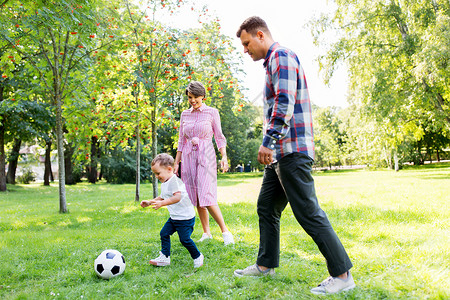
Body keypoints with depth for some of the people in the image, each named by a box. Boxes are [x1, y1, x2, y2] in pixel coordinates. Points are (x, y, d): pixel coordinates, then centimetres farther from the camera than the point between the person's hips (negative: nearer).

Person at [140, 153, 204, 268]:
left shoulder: (174, 181, -21)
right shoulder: (164, 184, 12)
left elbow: (177, 197, -32)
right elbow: (162, 197, 26)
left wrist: (161, 203, -35)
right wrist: (149, 202, 19)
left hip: (185, 217, -10)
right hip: (174, 217, 10)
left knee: (185, 239, -6)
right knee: (164, 233, 6)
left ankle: (197, 257, 14)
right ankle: (165, 257, 16)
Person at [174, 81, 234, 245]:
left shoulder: (212, 112, 1)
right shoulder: (185, 114, 11)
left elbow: (219, 137, 2)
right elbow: (181, 141, 14)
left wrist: (224, 157, -11)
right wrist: (176, 163, 11)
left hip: (206, 157, -4)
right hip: (188, 158, 4)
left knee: (206, 197, -14)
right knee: (196, 198, 5)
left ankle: (225, 231, -3)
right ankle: (206, 233, 16)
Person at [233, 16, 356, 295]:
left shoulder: (281, 55, -8)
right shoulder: (273, 62, 23)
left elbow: (284, 104, -20)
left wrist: (267, 142, -20)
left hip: (292, 150, -11)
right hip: (279, 152, 11)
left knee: (308, 213, -7)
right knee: (266, 207, 14)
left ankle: (342, 274, 3)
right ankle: (266, 264, 26)